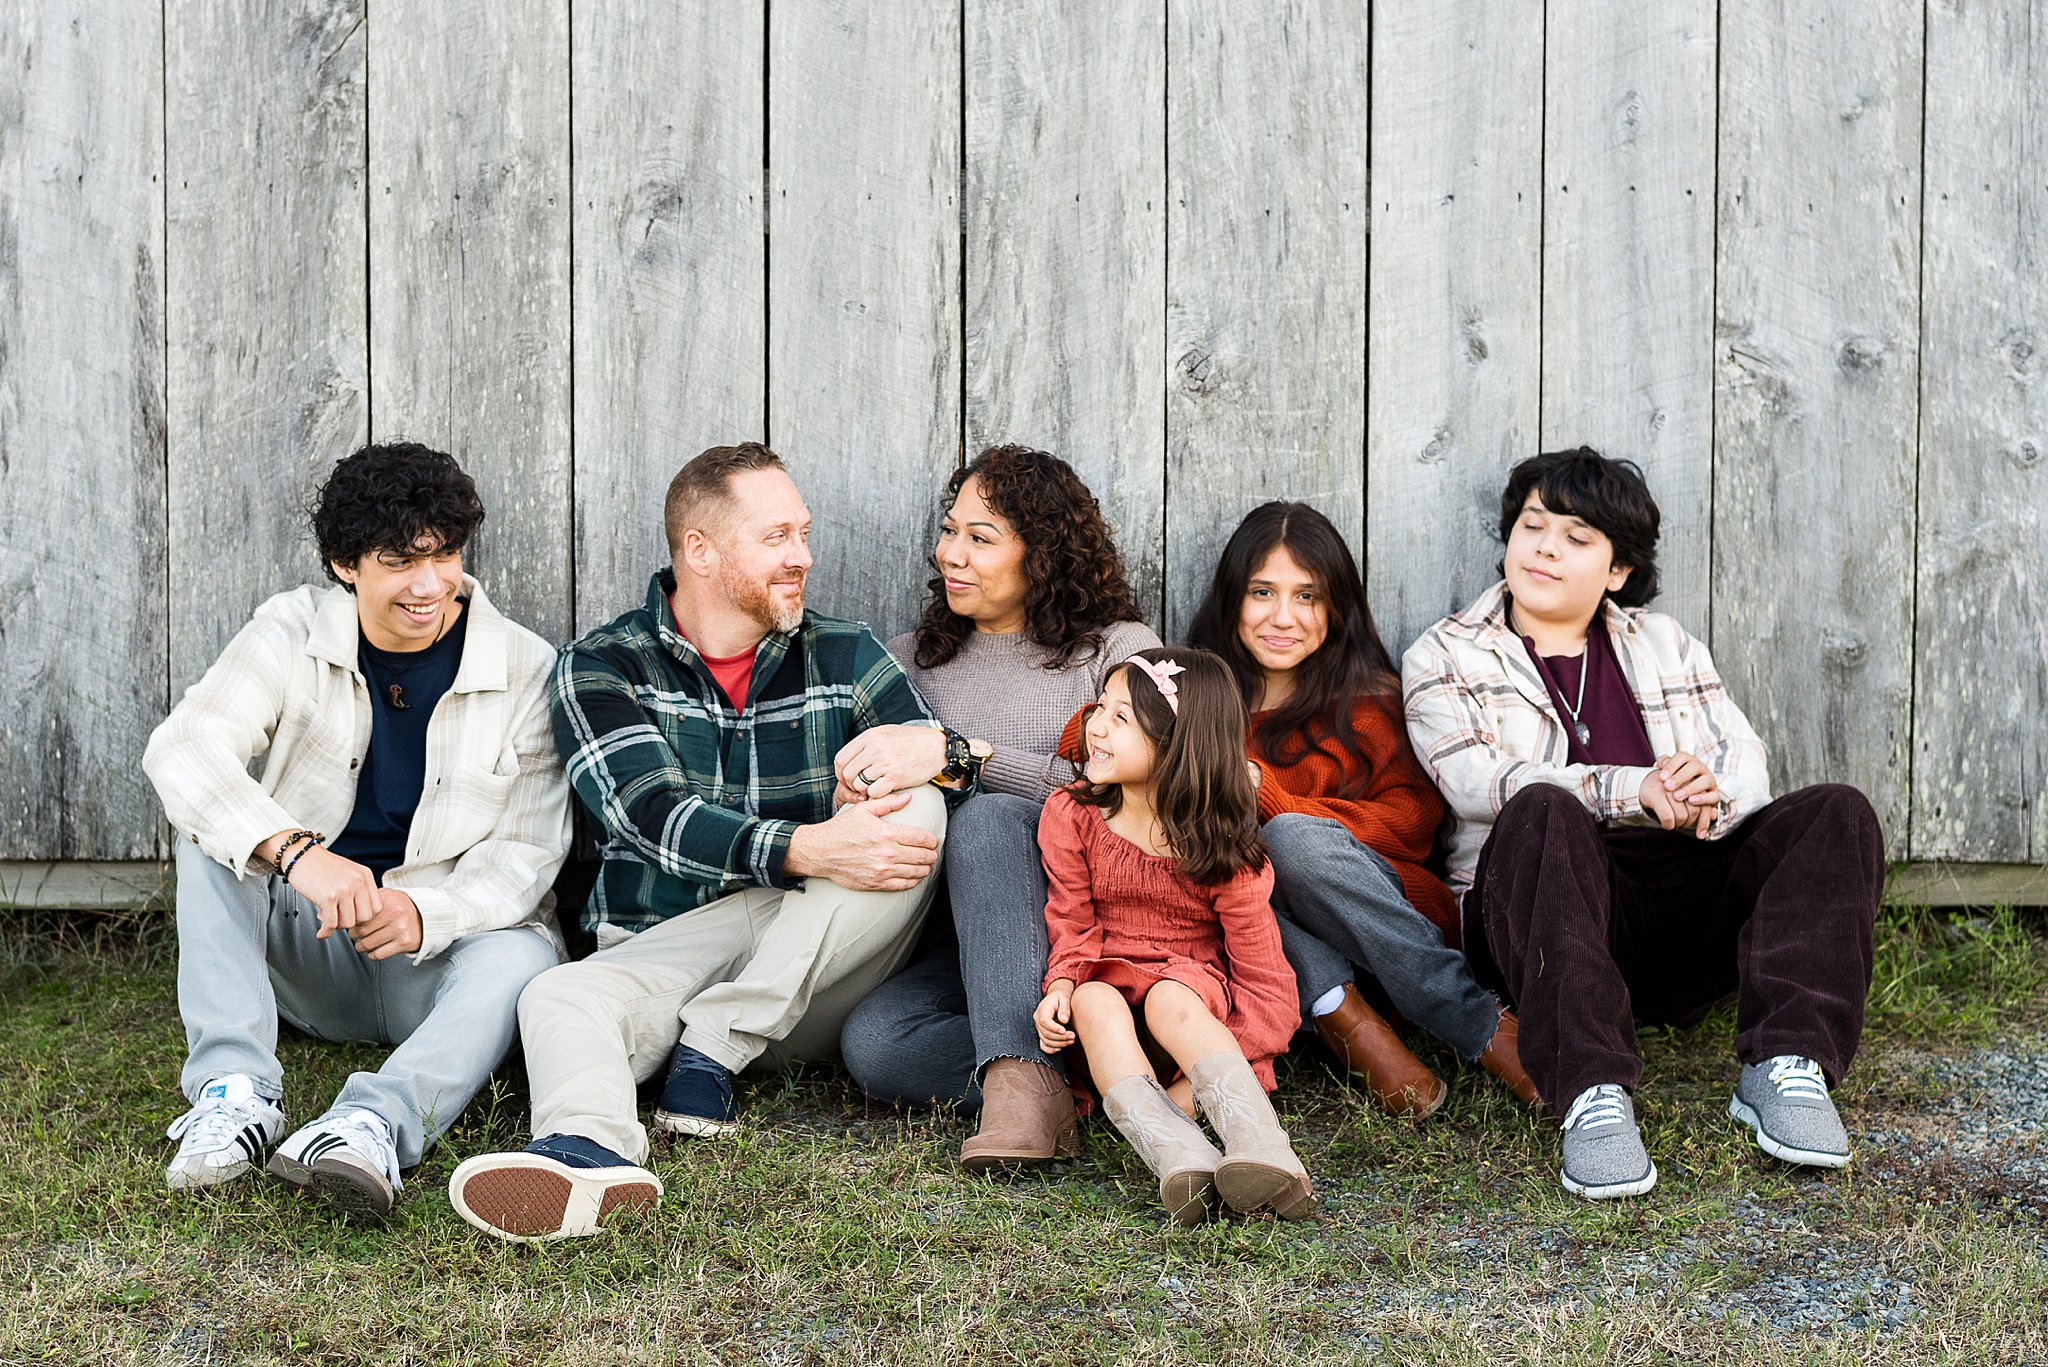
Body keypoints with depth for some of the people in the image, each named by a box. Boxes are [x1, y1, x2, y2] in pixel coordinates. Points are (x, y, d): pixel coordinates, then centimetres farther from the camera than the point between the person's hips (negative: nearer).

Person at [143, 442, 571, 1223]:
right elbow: (180, 748, -21)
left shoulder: (527, 672, -6)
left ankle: (373, 1124, -58)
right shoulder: (294, 635, -4)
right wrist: (296, 852, -39)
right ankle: (234, 1089, -34)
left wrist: (426, 914, -31)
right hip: (306, 948, 2)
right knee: (212, 832, -23)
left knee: (522, 956, -34)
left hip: (438, 955, -2)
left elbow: (527, 852, -8)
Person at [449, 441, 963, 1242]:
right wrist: (806, 851, -29)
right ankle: (591, 1154, -68)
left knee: (917, 815, -23)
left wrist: (928, 757, -19)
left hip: (811, 975, 2)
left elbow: (950, 770, 7)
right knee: (560, 997, -32)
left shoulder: (846, 658, 12)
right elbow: (655, 817, -13)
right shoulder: (600, 668, 3)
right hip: (661, 948, -1)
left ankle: (710, 1052, -26)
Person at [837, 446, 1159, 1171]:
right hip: (960, 943, 3)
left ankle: (1018, 1072, -43)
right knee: (872, 1042, -29)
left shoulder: (1118, 649, 6)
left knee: (986, 818, -34)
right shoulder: (908, 661, 19)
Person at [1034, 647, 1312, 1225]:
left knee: (1172, 1003, -37)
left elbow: (1262, 970, -9)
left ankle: (1263, 1149, -56)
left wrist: (1221, 1066, -19)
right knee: (1095, 1003, -33)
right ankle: (1180, 1158, -54)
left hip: (1194, 982, -2)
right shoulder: (1071, 817, -2)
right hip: (1106, 976, 2)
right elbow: (1074, 923, 1)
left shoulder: (1219, 851, -10)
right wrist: (1062, 984, -21)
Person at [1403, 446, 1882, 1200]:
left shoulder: (1666, 645, 23)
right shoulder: (1444, 657, 12)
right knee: (1544, 813, -36)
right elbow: (1478, 782, -7)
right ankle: (1593, 1100, -49)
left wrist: (1702, 805, -17)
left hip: (1681, 898, 4)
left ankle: (1783, 1067, -34)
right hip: (1539, 914, -3)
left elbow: (1745, 766, 9)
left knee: (1833, 813, -18)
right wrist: (1635, 792, -21)